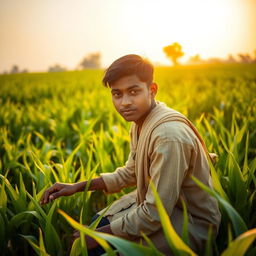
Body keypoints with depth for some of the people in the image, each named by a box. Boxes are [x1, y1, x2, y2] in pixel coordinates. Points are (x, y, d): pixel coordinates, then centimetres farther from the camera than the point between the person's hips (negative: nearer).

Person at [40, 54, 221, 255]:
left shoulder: (169, 136, -31)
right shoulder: (141, 121, -4)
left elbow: (155, 216, -28)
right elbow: (130, 173, 10)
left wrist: (100, 234, -17)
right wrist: (78, 186, 3)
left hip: (191, 223, -7)